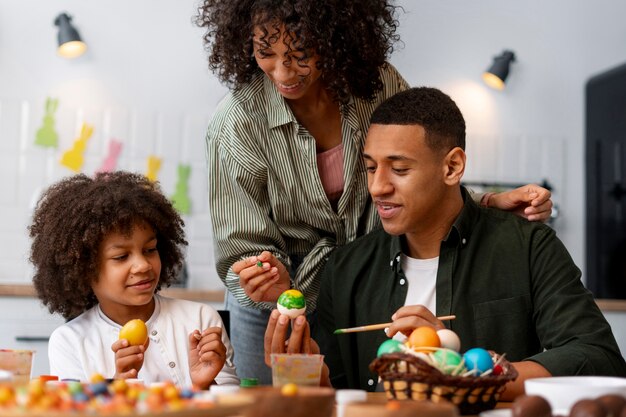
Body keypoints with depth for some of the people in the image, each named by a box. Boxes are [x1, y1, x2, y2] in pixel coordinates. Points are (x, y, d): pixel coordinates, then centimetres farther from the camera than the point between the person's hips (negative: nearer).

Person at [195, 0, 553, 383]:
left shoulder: (380, 85, -14)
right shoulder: (237, 124, -21)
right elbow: (242, 247, -16)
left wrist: (493, 204, -17)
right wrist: (273, 286, -36)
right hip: (277, 308, -2)